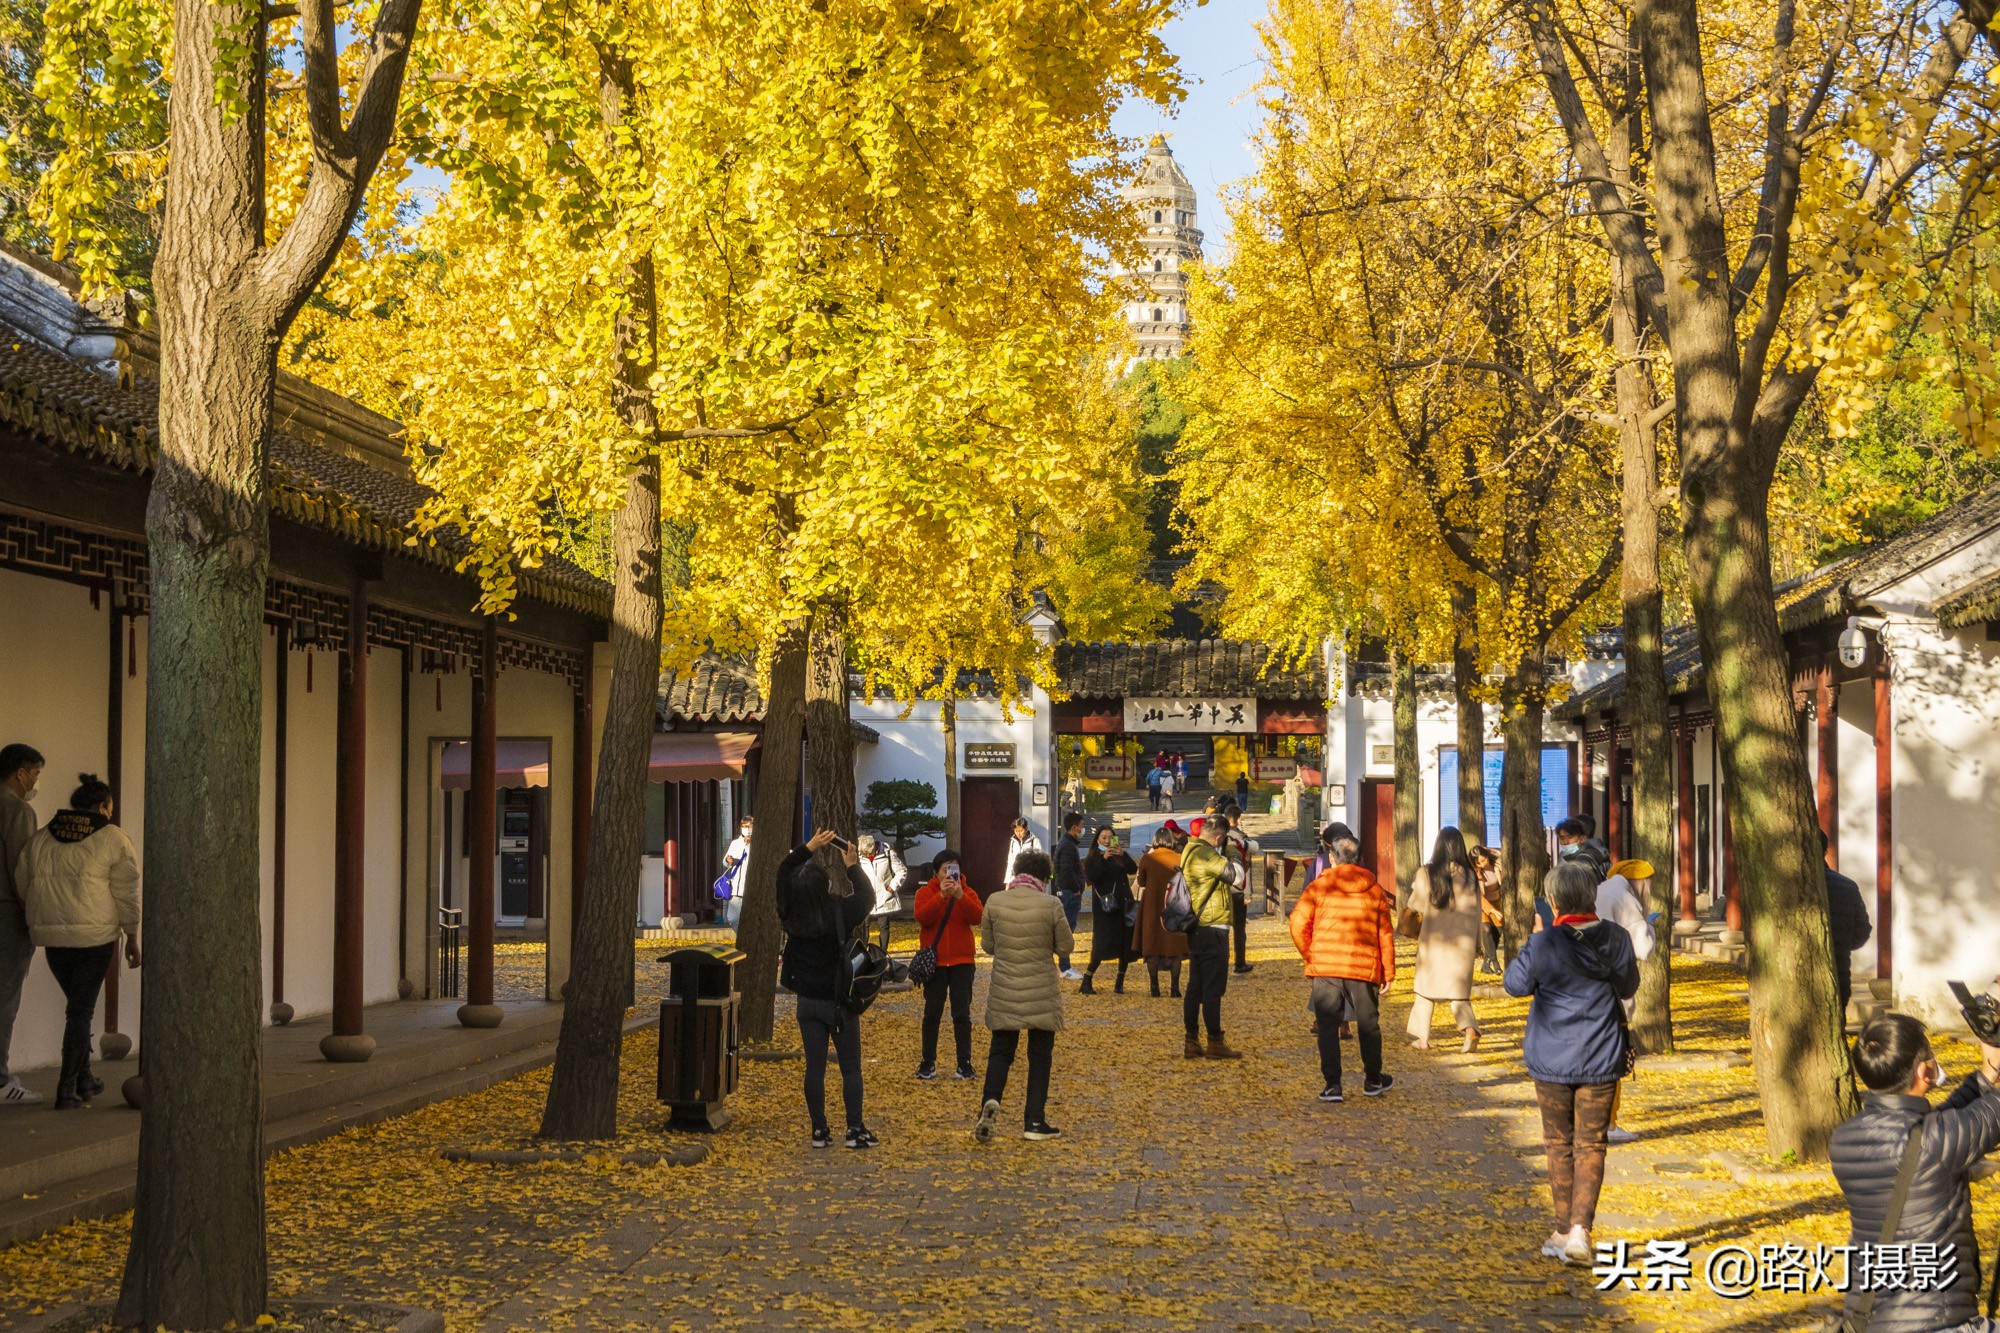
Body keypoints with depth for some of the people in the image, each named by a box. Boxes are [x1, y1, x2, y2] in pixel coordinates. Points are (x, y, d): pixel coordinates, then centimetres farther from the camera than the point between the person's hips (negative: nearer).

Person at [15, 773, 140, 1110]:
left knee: (78, 1004, 20)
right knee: (81, 1009, 1)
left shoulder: (41, 838, 12)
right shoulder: (113, 839, -1)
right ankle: (67, 1089, -2)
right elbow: (127, 893, -3)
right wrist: (132, 938, 4)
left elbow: (22, 884, 12)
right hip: (94, 935, -4)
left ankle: (84, 1080, 26)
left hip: (51, 934, 5)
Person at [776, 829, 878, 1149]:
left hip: (808, 1002, 3)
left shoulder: (790, 916, -9)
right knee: (851, 1068, 6)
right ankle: (855, 1130, 3)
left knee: (814, 1067, 8)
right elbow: (867, 895, 0)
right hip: (839, 1002, -3)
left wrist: (809, 847, 9)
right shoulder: (840, 913, -20)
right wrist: (853, 866, 11)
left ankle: (819, 1131, 10)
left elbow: (782, 871, 5)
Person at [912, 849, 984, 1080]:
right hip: (934, 963, -1)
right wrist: (941, 896, -29)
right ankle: (928, 1063, 11)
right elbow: (922, 917, -19)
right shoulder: (926, 892, 0)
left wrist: (960, 896, -28)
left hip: (962, 962, 1)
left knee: (962, 1014, 2)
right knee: (932, 1012, 4)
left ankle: (965, 1063, 7)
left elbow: (977, 917, -14)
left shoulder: (967, 892, 4)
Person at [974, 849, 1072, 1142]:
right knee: (1040, 1055, 9)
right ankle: (1034, 1121, 11)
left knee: (1000, 1051, 12)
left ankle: (990, 1101, -13)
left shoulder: (995, 902, -6)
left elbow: (987, 944, 4)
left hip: (1003, 992, 2)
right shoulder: (1051, 906, -13)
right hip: (1041, 994, -2)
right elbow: (1064, 947, -3)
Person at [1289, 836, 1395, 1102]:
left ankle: (1333, 1085, -1)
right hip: (1364, 969, 1)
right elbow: (1386, 935, 6)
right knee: (1368, 1025, 16)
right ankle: (1373, 1080, 28)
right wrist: (1388, 971, 11)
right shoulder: (1375, 891, 6)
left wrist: (1309, 955, 7)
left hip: (1324, 968, -1)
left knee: (1328, 1027, 5)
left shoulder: (1319, 887, 0)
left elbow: (1298, 922, -7)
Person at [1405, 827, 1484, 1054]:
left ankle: (1422, 1038, 16)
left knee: (1426, 991, 14)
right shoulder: (1470, 876, -2)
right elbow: (1475, 912, 4)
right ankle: (1470, 1029, -16)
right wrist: (1477, 941, 14)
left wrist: (1415, 885, 17)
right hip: (1463, 942, 2)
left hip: (1434, 941, -2)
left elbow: (1416, 905, 0)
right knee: (1459, 992, 9)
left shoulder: (1426, 874, -10)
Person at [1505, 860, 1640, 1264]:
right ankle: (1580, 1228, -9)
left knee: (1559, 1143, 13)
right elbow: (1628, 987, 7)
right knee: (1590, 1144, 6)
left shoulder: (1542, 945, -18)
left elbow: (1515, 983, -2)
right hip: (1601, 1060, 2)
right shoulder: (1616, 939, -8)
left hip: (1551, 1060, -1)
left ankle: (1564, 1230, 19)